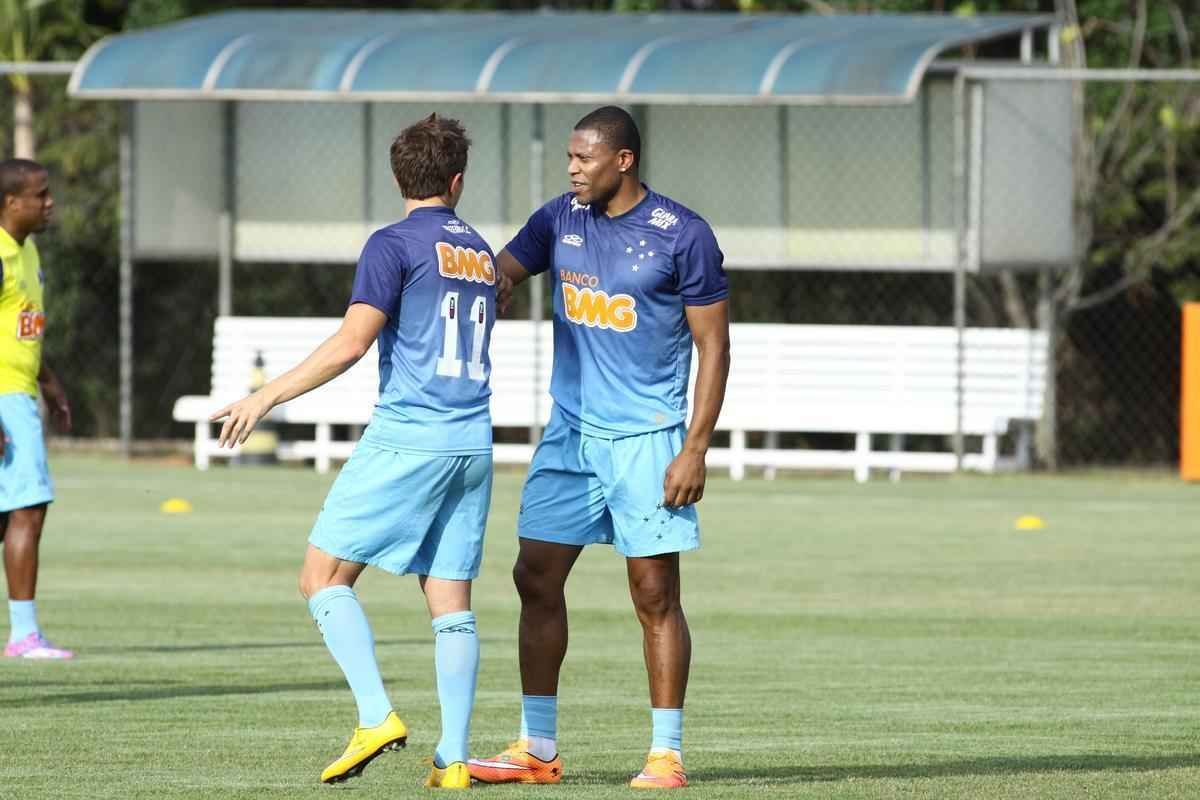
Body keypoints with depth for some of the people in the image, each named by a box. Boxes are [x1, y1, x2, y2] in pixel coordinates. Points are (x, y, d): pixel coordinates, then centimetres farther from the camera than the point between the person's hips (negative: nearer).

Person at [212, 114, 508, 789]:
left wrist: (268, 397, -7)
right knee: (452, 601, 5)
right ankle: (454, 759, 0)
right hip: (474, 442, 7)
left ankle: (377, 715, -14)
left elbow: (351, 344, -12)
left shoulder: (395, 245, -5)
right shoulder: (482, 253, 16)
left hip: (408, 436, -6)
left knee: (323, 576, -1)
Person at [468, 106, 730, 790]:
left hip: (647, 439, -5)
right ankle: (537, 749, 10)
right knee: (537, 578, 3)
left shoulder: (683, 235, -9)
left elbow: (714, 347, -7)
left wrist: (695, 450, -13)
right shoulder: (560, 221, 6)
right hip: (570, 432, 6)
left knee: (655, 595, -4)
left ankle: (667, 754, 3)